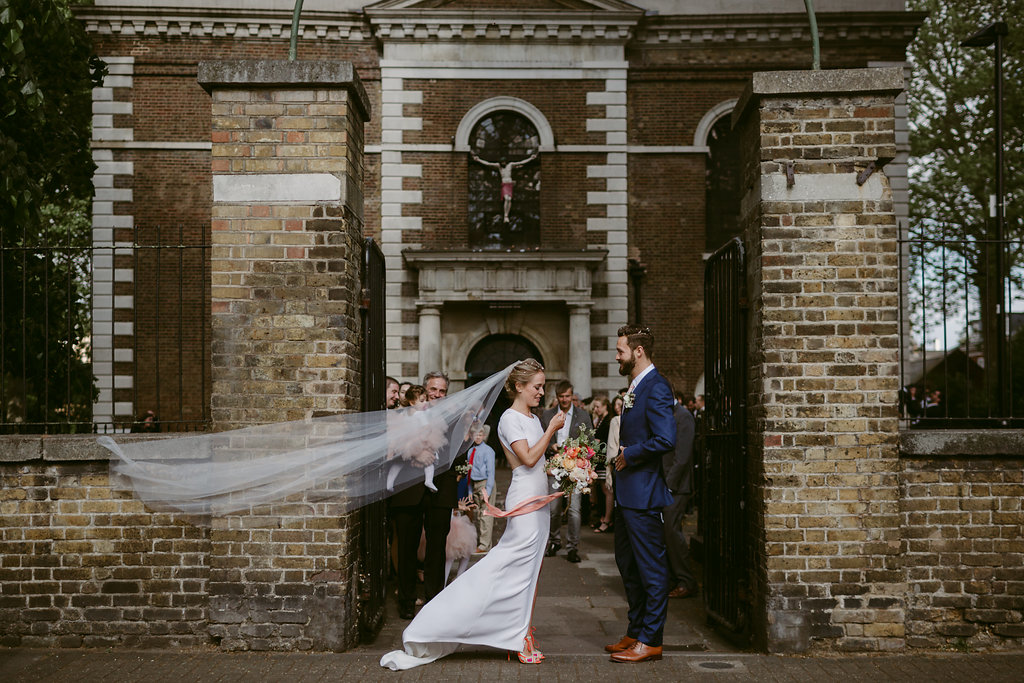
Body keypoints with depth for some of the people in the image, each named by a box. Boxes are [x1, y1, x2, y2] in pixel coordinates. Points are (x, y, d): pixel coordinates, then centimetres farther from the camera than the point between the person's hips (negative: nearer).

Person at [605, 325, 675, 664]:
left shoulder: (655, 388, -17)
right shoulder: (635, 387, 15)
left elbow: (665, 439, -26)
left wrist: (628, 455, -16)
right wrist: (621, 458, 8)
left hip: (644, 493, -11)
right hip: (627, 493, 11)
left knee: (651, 569, 0)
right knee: (627, 564, 18)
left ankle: (650, 641, 9)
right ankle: (635, 632, 30)